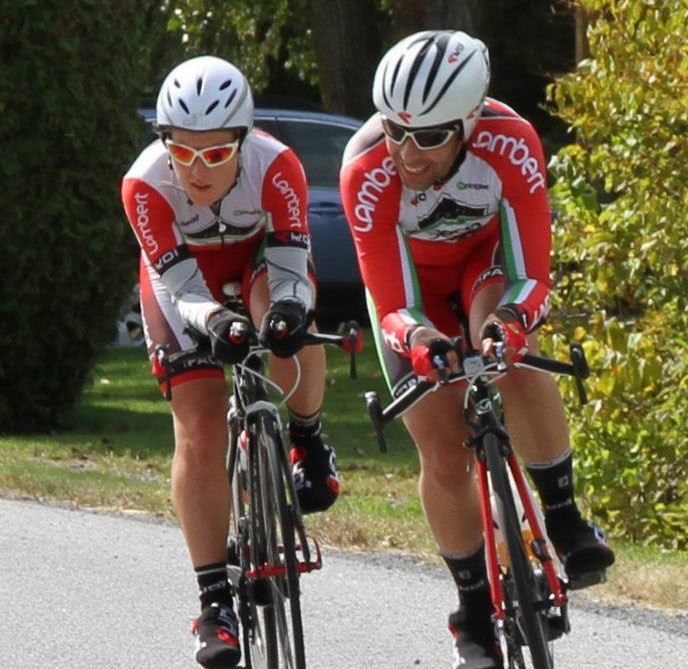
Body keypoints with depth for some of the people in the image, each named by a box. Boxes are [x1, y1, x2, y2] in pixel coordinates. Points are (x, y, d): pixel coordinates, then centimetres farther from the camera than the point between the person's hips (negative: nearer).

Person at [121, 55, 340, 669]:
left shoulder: (276, 167, -34)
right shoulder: (145, 185, -33)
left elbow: (290, 270, -34)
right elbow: (180, 289, -34)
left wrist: (286, 309, -57)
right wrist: (212, 323, -55)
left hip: (260, 258, 0)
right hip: (186, 279, 0)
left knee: (285, 310, -36)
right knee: (199, 433, -13)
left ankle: (308, 444, -8)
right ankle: (215, 601, -8)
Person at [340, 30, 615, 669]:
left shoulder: (510, 144, -36)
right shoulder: (367, 170, -36)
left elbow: (532, 275, -32)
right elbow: (393, 306, -32)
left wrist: (511, 320, -55)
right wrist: (414, 337, -55)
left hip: (489, 256, 0)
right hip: (411, 276, 0)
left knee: (513, 360, -35)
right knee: (444, 457, -7)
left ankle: (562, 517, -18)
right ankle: (475, 614, 13)